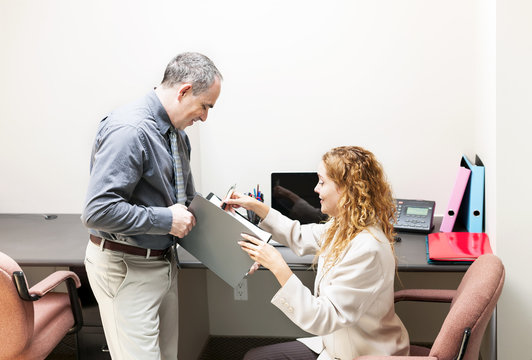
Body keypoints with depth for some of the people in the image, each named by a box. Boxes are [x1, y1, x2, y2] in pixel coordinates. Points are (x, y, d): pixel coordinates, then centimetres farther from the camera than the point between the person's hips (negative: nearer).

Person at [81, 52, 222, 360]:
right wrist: (165, 219, -22)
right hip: (127, 268, -9)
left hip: (163, 261, 9)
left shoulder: (176, 132, 7)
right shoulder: (130, 130, -23)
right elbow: (98, 212, -30)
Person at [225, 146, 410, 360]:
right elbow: (301, 237, 20)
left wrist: (278, 268, -31)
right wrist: (255, 206, 17)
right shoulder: (341, 227, -2)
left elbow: (321, 320, -29)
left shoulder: (367, 250, -30)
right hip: (334, 342, 8)